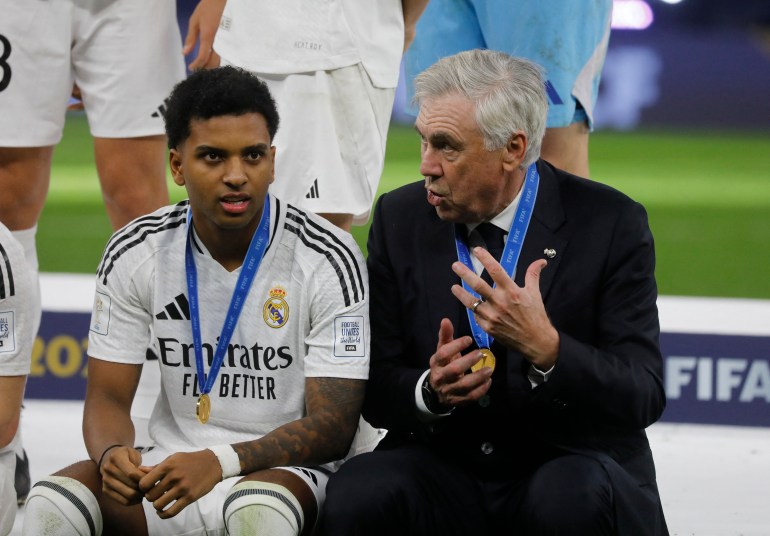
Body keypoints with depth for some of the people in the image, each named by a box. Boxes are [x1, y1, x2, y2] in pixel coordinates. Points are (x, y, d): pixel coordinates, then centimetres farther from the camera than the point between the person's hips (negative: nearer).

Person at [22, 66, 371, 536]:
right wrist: (112, 454, -22)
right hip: (171, 464, 3)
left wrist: (220, 462, -27)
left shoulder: (327, 261, -10)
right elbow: (108, 397, 4)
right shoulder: (134, 254, 0)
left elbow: (333, 427, -11)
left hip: (284, 470, -3)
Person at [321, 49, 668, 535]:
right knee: (357, 496, -29)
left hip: (573, 467, -1)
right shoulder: (401, 218, 2)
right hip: (442, 468, 1)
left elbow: (643, 399, -12)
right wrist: (430, 390, -19)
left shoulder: (610, 224, -7)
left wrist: (545, 348, -29)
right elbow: (376, 392, 4)